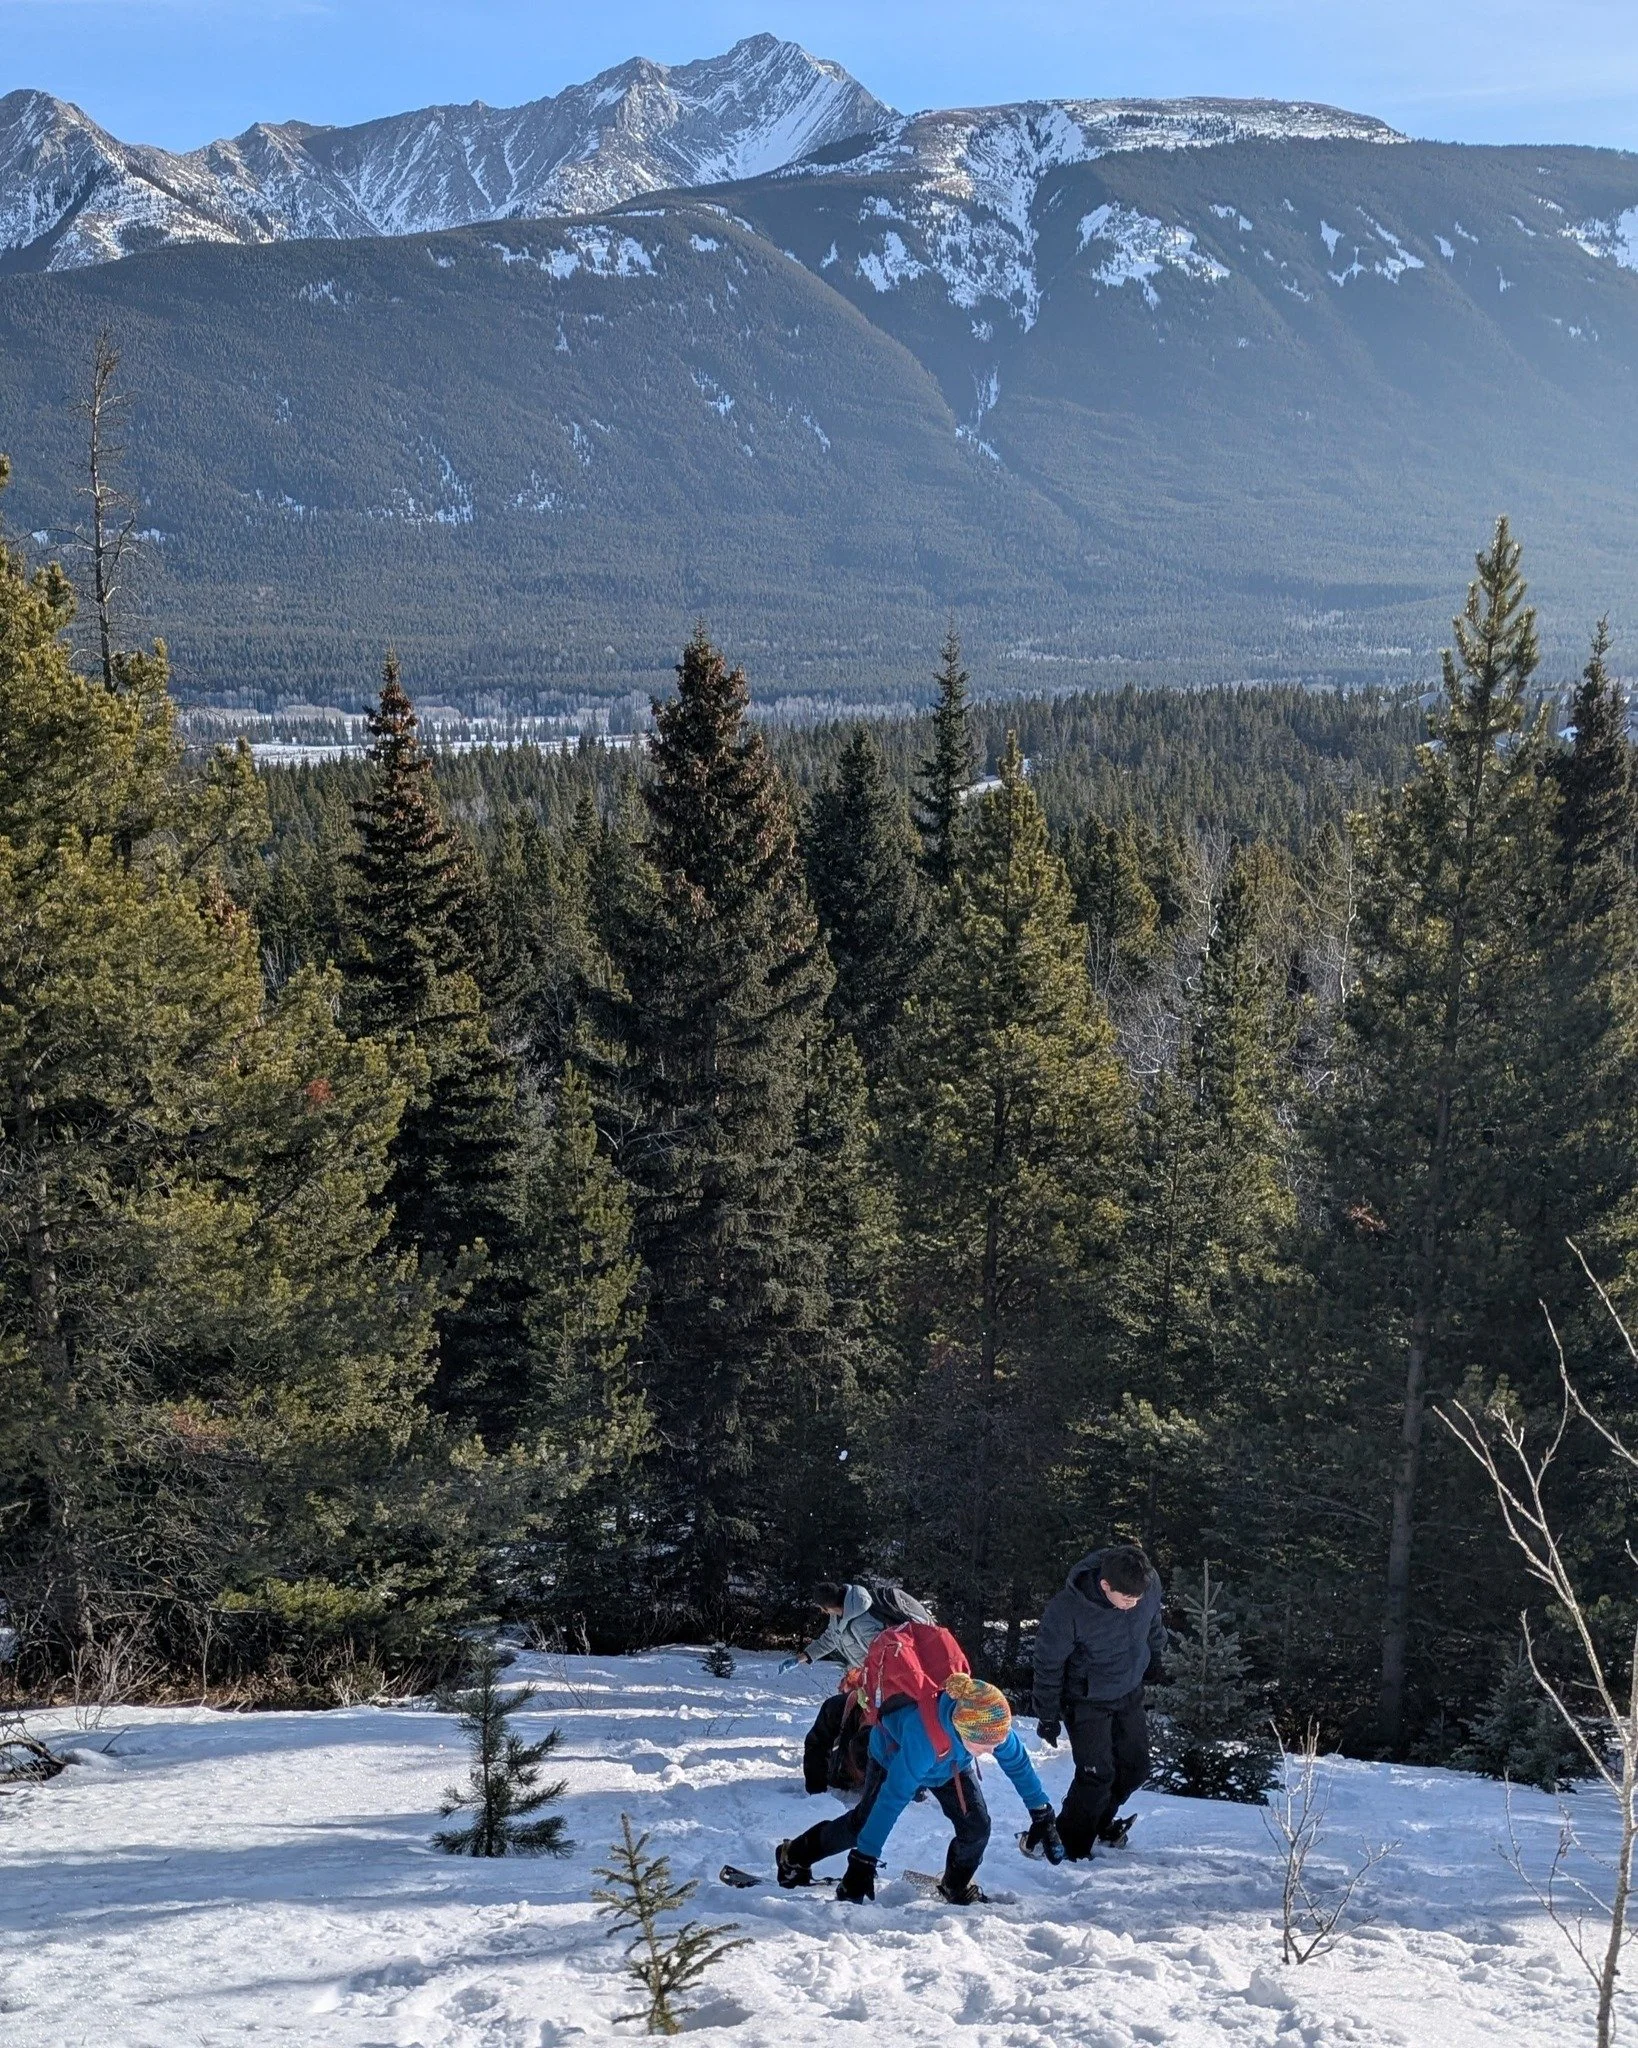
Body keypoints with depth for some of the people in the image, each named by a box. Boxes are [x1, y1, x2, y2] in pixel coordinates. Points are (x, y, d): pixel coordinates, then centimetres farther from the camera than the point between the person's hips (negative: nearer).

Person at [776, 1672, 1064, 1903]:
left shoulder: (994, 1725, -37)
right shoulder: (922, 1735, -50)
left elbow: (1018, 1763, -17)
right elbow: (893, 1798, -45)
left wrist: (1043, 1816, -7)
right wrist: (864, 1859, -41)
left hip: (954, 1762, 4)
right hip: (894, 1754, -3)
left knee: (977, 1826, -12)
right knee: (863, 1822, 7)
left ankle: (957, 1887, 17)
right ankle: (793, 1856, 31)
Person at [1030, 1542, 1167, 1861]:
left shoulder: (1149, 1587, -23)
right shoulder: (1066, 1610, -36)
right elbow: (1049, 1664, -20)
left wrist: (1156, 1661, 17)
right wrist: (1048, 1716, -10)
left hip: (1130, 1694, 5)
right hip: (1088, 1701, -5)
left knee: (1135, 1767, 14)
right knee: (1097, 1775, -8)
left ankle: (1100, 1822, 39)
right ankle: (1069, 1846, 14)